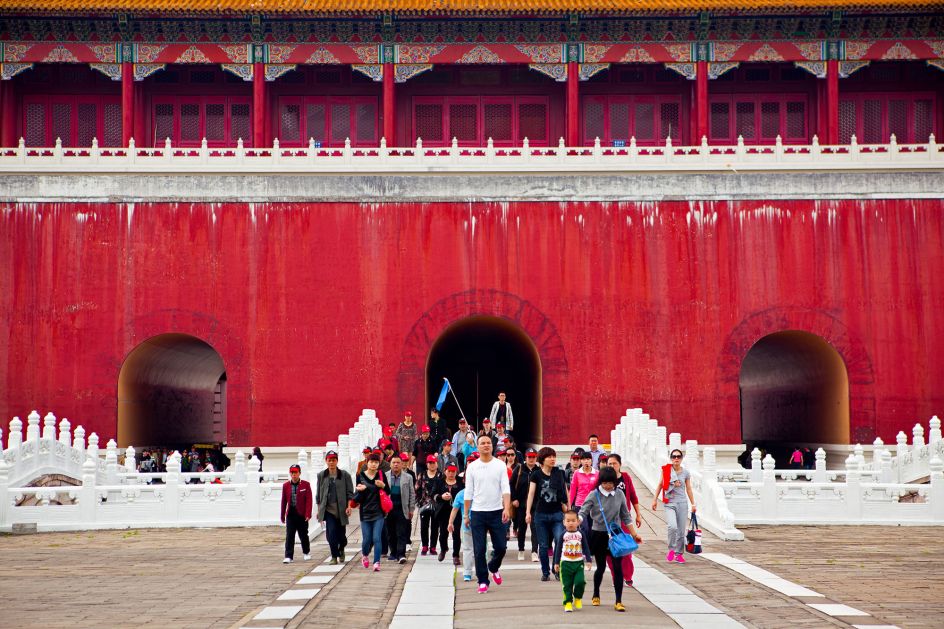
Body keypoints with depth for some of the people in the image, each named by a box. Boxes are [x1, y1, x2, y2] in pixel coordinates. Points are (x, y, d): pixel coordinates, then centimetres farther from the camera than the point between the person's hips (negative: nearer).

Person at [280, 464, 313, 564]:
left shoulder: (306, 484, -3)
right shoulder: (286, 485, 5)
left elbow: (309, 500, -6)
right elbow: (284, 501, 8)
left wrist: (308, 514, -14)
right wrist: (282, 516, 9)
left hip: (302, 514, -1)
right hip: (290, 514, 1)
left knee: (303, 535, 11)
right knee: (289, 536, -5)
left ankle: (306, 552, 31)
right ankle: (289, 556, -5)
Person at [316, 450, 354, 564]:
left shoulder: (344, 475, 0)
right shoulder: (321, 475, 6)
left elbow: (350, 493, 0)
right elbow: (319, 494, 12)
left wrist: (349, 506, -12)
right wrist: (319, 510, 10)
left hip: (341, 510, -1)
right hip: (328, 510, 1)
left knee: (341, 534, 8)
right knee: (331, 533, -12)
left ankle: (341, 550, 39)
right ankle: (334, 556, -1)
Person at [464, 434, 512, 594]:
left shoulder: (500, 465, 1)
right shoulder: (472, 467, 2)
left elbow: (505, 489, -5)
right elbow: (468, 492, 5)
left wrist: (507, 508, -19)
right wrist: (466, 514, 4)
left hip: (496, 512, 0)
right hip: (477, 513, 0)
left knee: (501, 547, 3)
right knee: (479, 550, 0)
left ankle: (493, 568, 33)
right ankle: (483, 581, 10)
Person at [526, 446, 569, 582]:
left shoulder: (559, 473, 4)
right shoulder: (536, 474, 1)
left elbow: (565, 491, 13)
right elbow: (531, 493, -1)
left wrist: (568, 508, 14)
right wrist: (528, 512, -8)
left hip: (557, 513, 1)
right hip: (541, 514, -1)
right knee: (543, 545, 5)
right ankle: (545, 572, 17)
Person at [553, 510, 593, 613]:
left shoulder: (580, 534, 1)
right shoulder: (563, 535, -1)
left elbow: (586, 548, 8)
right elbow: (558, 549, 4)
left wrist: (588, 560, 3)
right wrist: (556, 563, 4)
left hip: (579, 563, 0)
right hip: (566, 563, 0)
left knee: (580, 582, -11)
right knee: (567, 584, 0)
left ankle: (578, 598, 13)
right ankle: (568, 603, 9)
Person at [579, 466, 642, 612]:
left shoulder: (619, 495, 1)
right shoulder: (594, 495, -8)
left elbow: (625, 516, 10)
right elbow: (583, 513, -13)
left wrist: (634, 534, 12)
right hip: (599, 535, -2)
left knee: (618, 567, -5)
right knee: (601, 567, 9)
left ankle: (618, 601, 0)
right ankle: (596, 595, 33)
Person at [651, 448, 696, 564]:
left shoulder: (686, 473, 5)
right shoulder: (666, 470, 1)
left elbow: (688, 489, 11)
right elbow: (660, 485, 9)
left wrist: (693, 504, 8)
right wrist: (655, 499, 6)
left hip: (682, 503, 2)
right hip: (669, 504, -2)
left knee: (681, 531, 3)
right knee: (672, 526, -22)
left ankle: (679, 554, 17)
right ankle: (671, 549, -1)